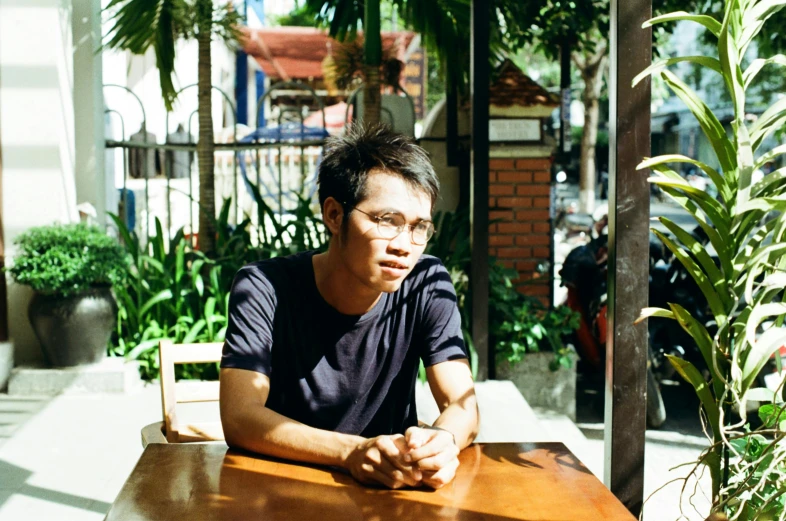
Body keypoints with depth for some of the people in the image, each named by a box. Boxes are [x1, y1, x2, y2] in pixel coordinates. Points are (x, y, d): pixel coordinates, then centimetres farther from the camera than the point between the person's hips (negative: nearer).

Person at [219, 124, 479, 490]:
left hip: (391, 484, 4)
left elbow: (463, 406, -8)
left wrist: (443, 440, -33)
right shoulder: (263, 288, -13)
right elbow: (239, 418, -21)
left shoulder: (428, 285, -7)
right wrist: (353, 452, -36)